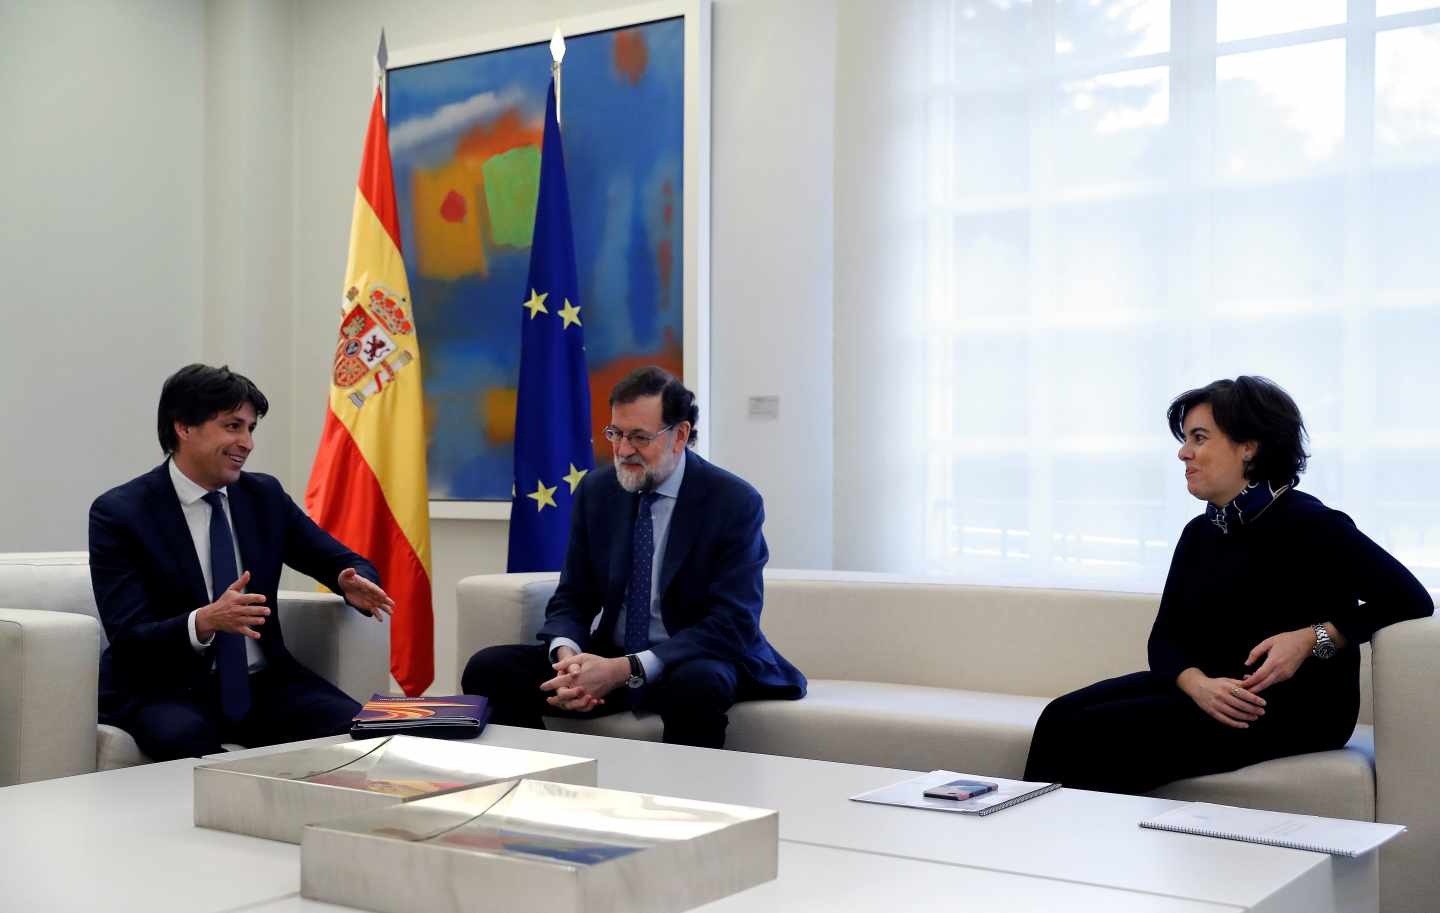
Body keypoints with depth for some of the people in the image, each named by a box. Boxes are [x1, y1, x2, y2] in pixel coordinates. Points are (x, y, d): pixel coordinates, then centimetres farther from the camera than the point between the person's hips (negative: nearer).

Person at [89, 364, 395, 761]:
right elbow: (128, 640, -14)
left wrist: (353, 583, -12)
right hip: (164, 692, -4)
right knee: (187, 737, -37)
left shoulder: (265, 495, 6)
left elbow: (345, 562, 14)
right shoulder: (118, 512, -7)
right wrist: (204, 622, -34)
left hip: (263, 684, 4)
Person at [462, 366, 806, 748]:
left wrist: (625, 670, -28)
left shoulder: (735, 502, -12)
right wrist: (567, 655, -19)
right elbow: (571, 598, 6)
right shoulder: (596, 490, 3)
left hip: (694, 665, -4)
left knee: (697, 686, -39)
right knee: (488, 668, -17)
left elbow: (733, 624, -18)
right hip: (607, 659, 4)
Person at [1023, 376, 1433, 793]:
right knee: (1060, 718, -16)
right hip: (1210, 692, 7)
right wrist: (1198, 684, -16)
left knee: (1088, 735, -24)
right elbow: (1165, 635, 7)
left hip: (1293, 708, -7)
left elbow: (1411, 599, -8)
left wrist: (1313, 638, -18)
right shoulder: (1199, 533, 15)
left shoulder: (1310, 525, -7)